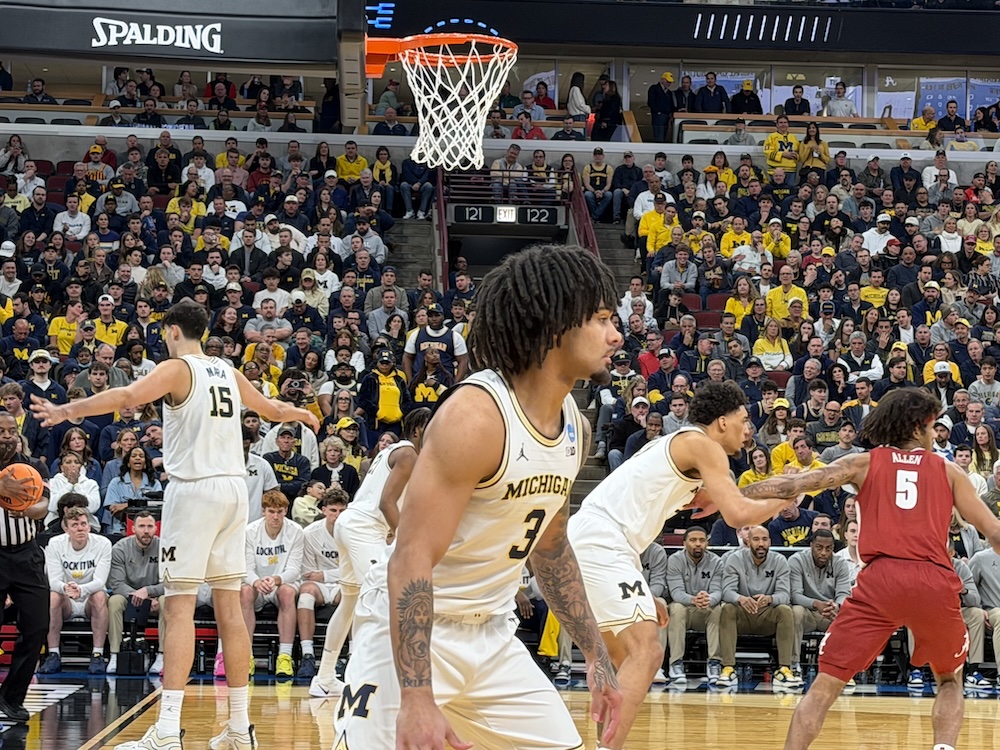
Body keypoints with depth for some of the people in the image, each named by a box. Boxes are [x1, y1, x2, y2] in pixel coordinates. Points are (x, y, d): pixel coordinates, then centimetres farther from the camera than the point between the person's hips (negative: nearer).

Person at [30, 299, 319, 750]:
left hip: (194, 489, -6)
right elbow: (271, 410, 33)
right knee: (229, 606, 10)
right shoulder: (228, 374, 16)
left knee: (180, 607, -9)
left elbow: (129, 396, -24)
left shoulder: (177, 369, -5)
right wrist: (302, 414, 54)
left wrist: (67, 411, -23)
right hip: (234, 489, 6)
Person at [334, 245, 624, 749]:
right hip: (410, 628, -8)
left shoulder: (573, 424, 3)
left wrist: (595, 656, 17)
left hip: (490, 631, 8)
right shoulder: (476, 415, -24)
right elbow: (412, 558, -28)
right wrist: (416, 698, -34)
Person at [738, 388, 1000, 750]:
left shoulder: (864, 463, 16)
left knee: (825, 685, 5)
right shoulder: (949, 471, 19)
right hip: (936, 582, 1)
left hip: (880, 580, -1)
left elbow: (796, 484, 5)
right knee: (950, 679, 26)